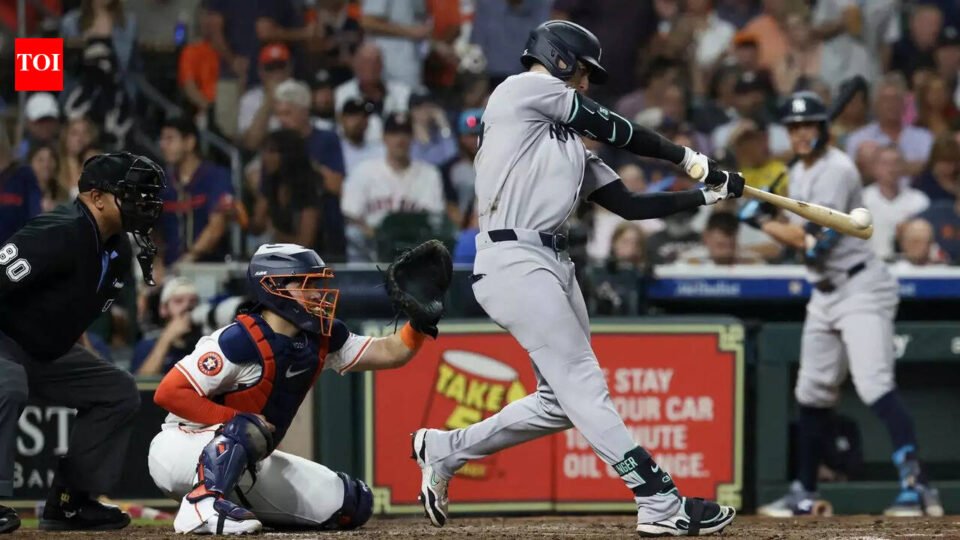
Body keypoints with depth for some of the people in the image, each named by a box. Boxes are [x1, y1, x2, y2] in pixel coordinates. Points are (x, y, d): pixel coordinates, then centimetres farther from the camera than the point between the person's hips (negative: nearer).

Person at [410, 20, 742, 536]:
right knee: (582, 384, -12)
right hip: (513, 258, -10)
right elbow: (613, 129, -1)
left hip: (555, 262, 10)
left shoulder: (571, 142, 24)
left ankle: (445, 450, 25)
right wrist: (687, 158, 8)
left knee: (561, 401, 10)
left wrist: (707, 194, 11)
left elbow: (629, 204, 19)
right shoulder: (524, 89, 0)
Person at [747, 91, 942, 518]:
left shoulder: (836, 171, -15)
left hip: (860, 289, -9)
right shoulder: (799, 174, 14)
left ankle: (916, 486, -30)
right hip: (825, 295, 10)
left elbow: (813, 240, -21)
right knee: (813, 395, 14)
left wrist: (762, 222, -9)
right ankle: (804, 493, 24)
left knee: (875, 386, -22)